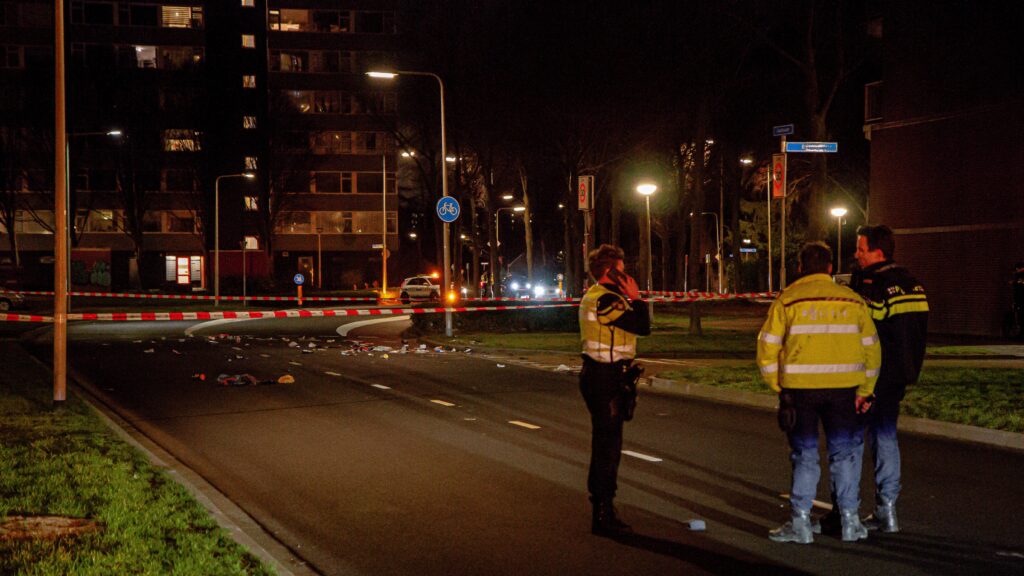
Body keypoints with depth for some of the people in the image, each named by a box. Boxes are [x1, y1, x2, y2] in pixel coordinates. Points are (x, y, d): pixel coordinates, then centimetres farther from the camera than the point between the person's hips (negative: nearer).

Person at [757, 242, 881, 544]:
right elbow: (871, 347, 12)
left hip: (800, 387, -2)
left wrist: (778, 386, 7)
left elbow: (767, 349, -2)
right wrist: (865, 391, 16)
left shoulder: (787, 300, 1)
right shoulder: (852, 300, 9)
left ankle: (800, 523, 6)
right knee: (845, 452, 11)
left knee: (805, 455, 6)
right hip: (843, 387, 2)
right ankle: (850, 521, 14)